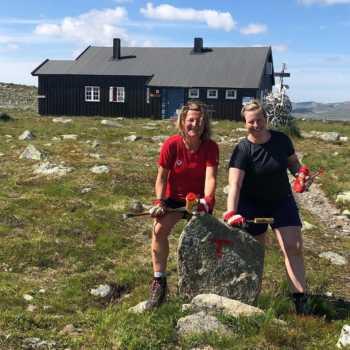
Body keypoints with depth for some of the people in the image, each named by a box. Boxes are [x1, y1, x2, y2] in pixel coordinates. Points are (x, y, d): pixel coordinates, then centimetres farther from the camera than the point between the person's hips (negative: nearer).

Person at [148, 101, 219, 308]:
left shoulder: (211, 147, -16)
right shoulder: (171, 144, -16)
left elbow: (210, 177, -26)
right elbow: (162, 176, -11)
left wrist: (206, 201, -42)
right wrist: (159, 202, -21)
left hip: (200, 199, 0)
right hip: (174, 197, 0)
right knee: (159, 229, -23)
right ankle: (159, 281, -11)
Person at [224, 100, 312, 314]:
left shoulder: (282, 140, -8)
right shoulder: (243, 150, -19)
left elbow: (293, 162, 10)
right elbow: (235, 184, -29)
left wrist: (301, 173, -13)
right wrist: (231, 213, -42)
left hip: (282, 201, 3)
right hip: (252, 204, -3)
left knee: (294, 247, -5)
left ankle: (301, 300, 0)